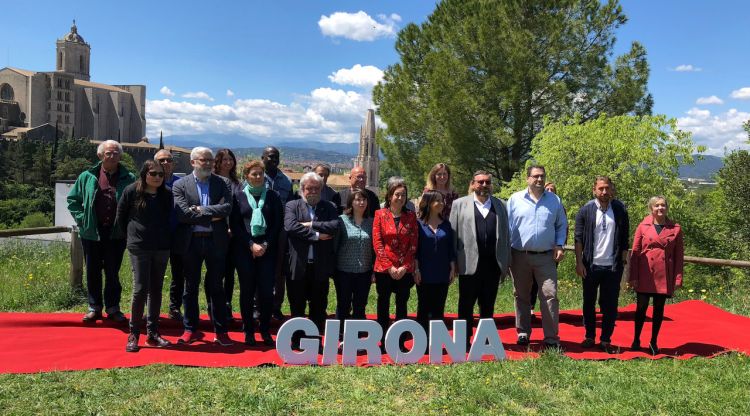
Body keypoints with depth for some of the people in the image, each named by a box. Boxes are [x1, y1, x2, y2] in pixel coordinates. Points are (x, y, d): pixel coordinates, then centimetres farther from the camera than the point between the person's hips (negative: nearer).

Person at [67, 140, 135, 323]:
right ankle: (94, 308, 21)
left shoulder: (128, 179, -1)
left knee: (113, 272, 7)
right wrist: (81, 219, 1)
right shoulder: (87, 177, 3)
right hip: (91, 233, 1)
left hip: (116, 234, -1)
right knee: (93, 271, 10)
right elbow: (73, 199, 11)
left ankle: (113, 308, 19)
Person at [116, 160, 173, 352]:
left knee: (156, 290, 9)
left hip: (161, 248, 3)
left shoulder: (167, 194, 3)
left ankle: (152, 333, 18)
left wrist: (165, 239, 9)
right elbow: (120, 217, 7)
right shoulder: (131, 191, -4)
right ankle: (133, 334, 6)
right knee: (140, 289, -8)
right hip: (139, 248, -3)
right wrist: (132, 234, 10)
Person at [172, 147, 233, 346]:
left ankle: (220, 331, 16)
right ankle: (190, 330, 23)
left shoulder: (221, 183, 5)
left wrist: (202, 210, -14)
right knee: (191, 287, 10)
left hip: (215, 241, 0)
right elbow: (183, 213, -12)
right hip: (191, 242, 0)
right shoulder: (180, 185, 1)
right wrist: (212, 216, -11)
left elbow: (227, 208, -9)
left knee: (216, 286, 7)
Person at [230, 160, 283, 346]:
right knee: (247, 290, 4)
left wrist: (265, 245, -6)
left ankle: (266, 331, 12)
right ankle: (248, 331, 16)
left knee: (266, 290, -2)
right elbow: (235, 224, -1)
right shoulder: (238, 195, 3)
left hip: (267, 249, 1)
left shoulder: (272, 196, 7)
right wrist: (251, 245, -9)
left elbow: (277, 224, 5)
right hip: (244, 249, -1)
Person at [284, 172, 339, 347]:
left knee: (319, 306, 10)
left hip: (320, 266, 1)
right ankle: (296, 340, 27)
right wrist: (316, 235, -15)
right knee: (297, 306, 11)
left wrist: (311, 224, -15)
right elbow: (290, 226, -15)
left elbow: (335, 225, -11)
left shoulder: (328, 207, 8)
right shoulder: (292, 206, 3)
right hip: (298, 265, -1)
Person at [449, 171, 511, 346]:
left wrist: (506, 264, 8)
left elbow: (505, 235, 12)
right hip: (469, 264, -2)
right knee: (466, 305, 5)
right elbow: (453, 234, 1)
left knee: (488, 305, 10)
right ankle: (464, 340, 15)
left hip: (493, 264, 3)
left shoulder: (500, 205, 13)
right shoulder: (459, 204, 5)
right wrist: (453, 263, -4)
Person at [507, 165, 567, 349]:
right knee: (521, 296, 10)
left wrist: (559, 245, 0)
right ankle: (523, 333, 22)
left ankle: (551, 337, 2)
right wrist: (507, 251, -2)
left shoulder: (554, 200, 7)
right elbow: (508, 226, 3)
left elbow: (562, 225, 14)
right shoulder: (515, 199, 3)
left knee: (550, 295, -5)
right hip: (520, 256, 0)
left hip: (546, 257, 0)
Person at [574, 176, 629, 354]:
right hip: (591, 265, 0)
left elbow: (624, 238, 6)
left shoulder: (620, 210, 2)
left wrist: (623, 261, 2)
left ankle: (606, 340, 16)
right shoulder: (586, 210, -3)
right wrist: (579, 263, -6)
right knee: (589, 303, 10)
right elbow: (579, 238, -2)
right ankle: (589, 337, 24)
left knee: (610, 305, 5)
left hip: (613, 266, 1)